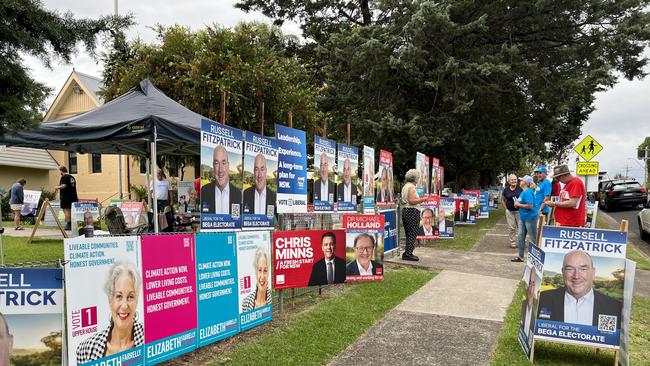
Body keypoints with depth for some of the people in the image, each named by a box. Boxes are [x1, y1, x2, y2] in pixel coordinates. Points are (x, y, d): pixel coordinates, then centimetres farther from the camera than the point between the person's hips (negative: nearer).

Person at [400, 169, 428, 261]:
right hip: (412, 211, -10)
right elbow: (412, 201, -21)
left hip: (404, 211, 10)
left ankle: (407, 253, 15)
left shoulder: (405, 187, 17)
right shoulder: (411, 187, -12)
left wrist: (419, 199, 25)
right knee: (413, 234, -6)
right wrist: (423, 199, -14)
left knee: (408, 234, 13)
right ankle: (408, 254, -7)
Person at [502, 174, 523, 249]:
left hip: (519, 210, -2)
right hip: (509, 211, 2)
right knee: (511, 228, 7)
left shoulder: (520, 188, -6)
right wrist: (506, 208, 5)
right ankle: (512, 242, 17)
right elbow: (502, 200, 13)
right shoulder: (506, 189, 0)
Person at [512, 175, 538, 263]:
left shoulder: (528, 192, -19)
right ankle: (520, 256, 21)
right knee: (521, 236, 13)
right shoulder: (523, 192, 10)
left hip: (530, 217, -10)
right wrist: (517, 204, 4)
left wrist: (519, 205, -16)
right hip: (522, 217, 10)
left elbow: (530, 206, -26)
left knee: (533, 238, 3)